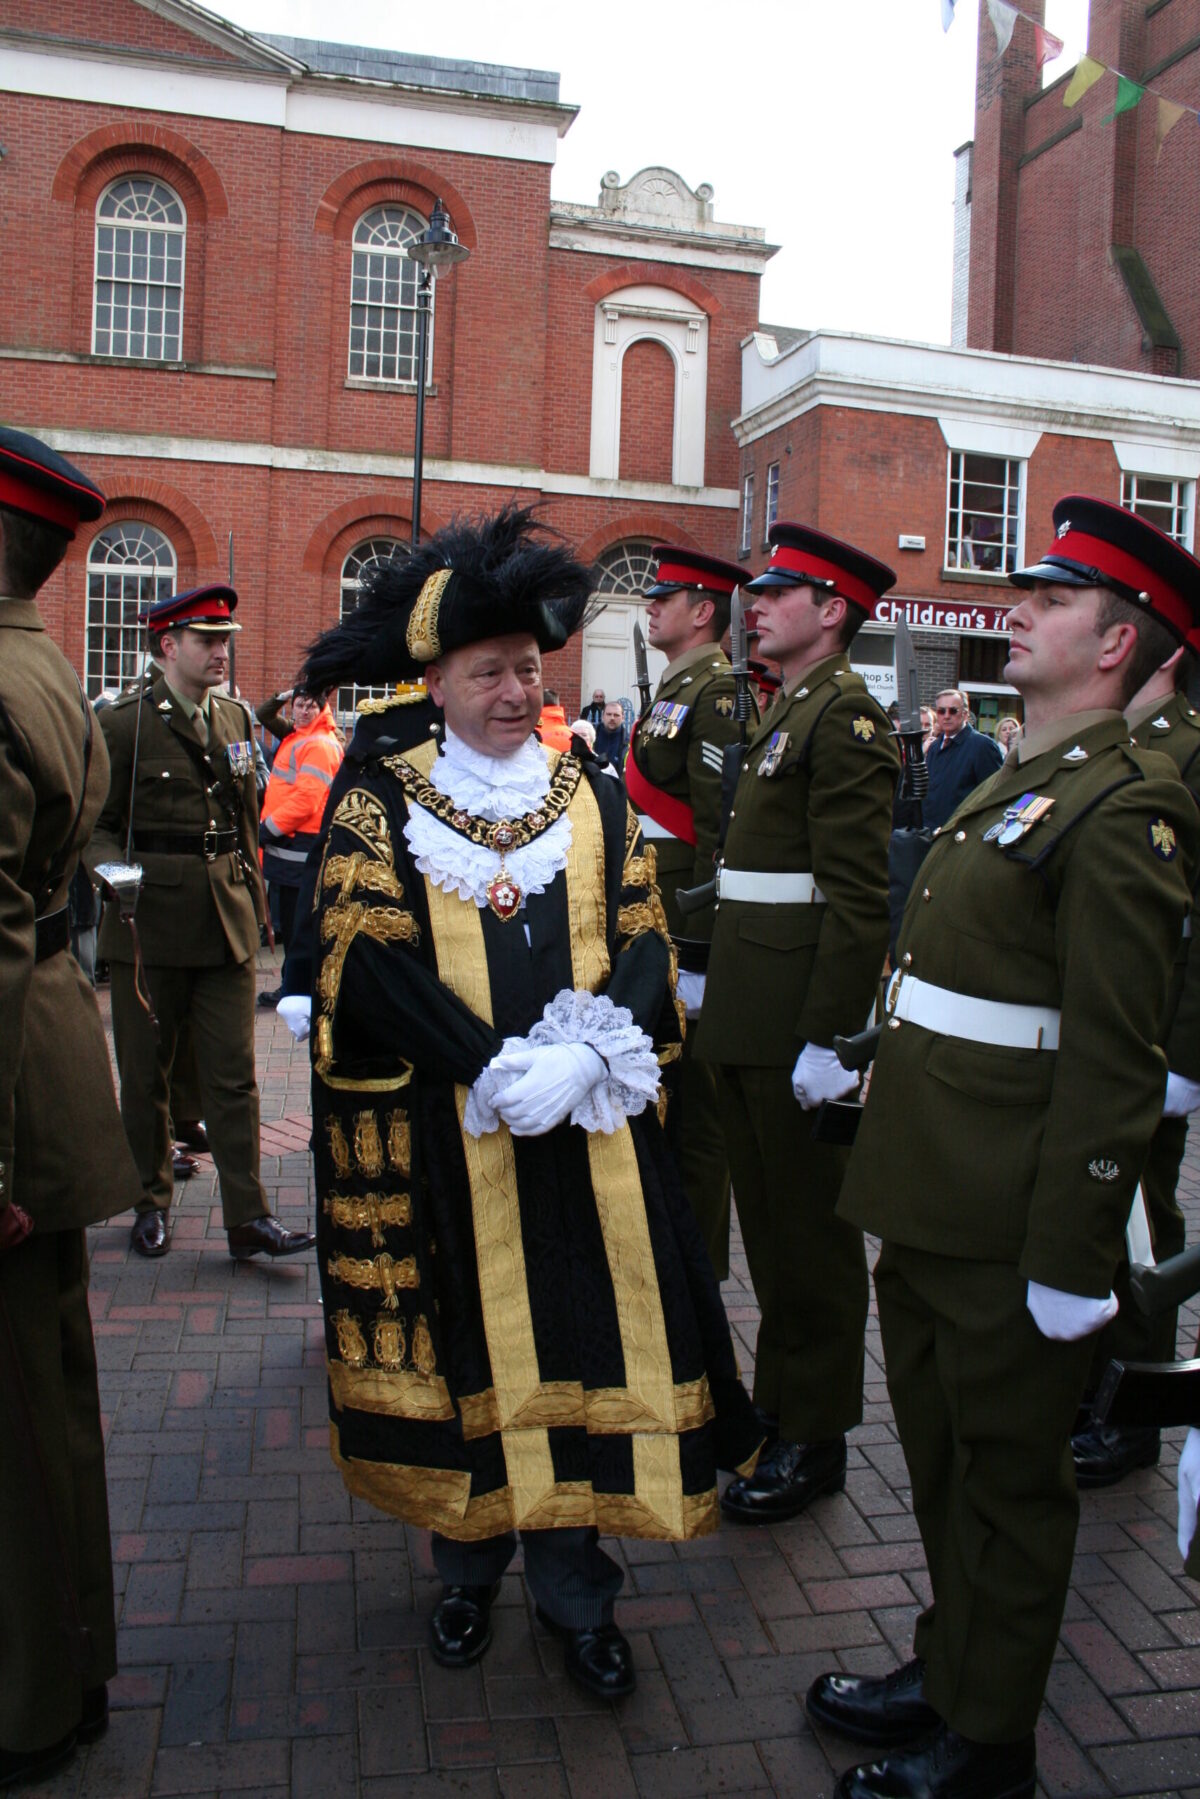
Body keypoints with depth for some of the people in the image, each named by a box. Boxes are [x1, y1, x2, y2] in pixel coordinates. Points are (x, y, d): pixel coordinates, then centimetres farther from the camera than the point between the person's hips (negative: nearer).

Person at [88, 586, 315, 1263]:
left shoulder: (236, 718, 11)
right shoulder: (123, 723, -3)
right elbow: (98, 824, -2)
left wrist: (253, 900, 14)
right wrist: (112, 872, -21)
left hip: (227, 922, 3)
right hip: (150, 922, -3)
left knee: (234, 1074, 2)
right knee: (147, 1073, 10)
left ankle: (249, 1218, 6)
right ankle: (152, 1203, 26)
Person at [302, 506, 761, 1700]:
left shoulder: (594, 798, 7)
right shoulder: (380, 804, -1)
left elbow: (644, 940, 4)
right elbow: (370, 962, -9)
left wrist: (588, 1052, -15)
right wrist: (497, 1067, -19)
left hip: (588, 1131, 2)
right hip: (441, 1135, -2)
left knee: (586, 1337, 7)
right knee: (464, 1338, 10)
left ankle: (575, 1587, 26)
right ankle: (468, 1565, 34)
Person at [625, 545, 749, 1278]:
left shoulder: (717, 693, -14)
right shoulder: (676, 689, 16)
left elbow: (719, 832, -21)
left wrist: (696, 954, -23)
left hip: (687, 935, -10)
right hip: (654, 927, 10)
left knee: (690, 1100, 1)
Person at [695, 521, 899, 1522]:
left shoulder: (846, 714, -13)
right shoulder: (789, 711, 16)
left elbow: (858, 896, -20)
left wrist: (830, 1036, -22)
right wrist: (714, 981, 16)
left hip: (799, 1022, -9)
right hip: (749, 1017, 9)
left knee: (810, 1224, 4)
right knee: (770, 1215, 18)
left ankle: (817, 1438, 19)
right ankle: (779, 1397, 33)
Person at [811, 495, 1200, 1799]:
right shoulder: (1013, 787, 13)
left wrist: (1071, 1260, -19)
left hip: (1008, 1235, -9)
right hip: (929, 1206, 9)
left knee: (1008, 1482, 11)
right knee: (943, 1460, 23)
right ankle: (945, 1671, 43)